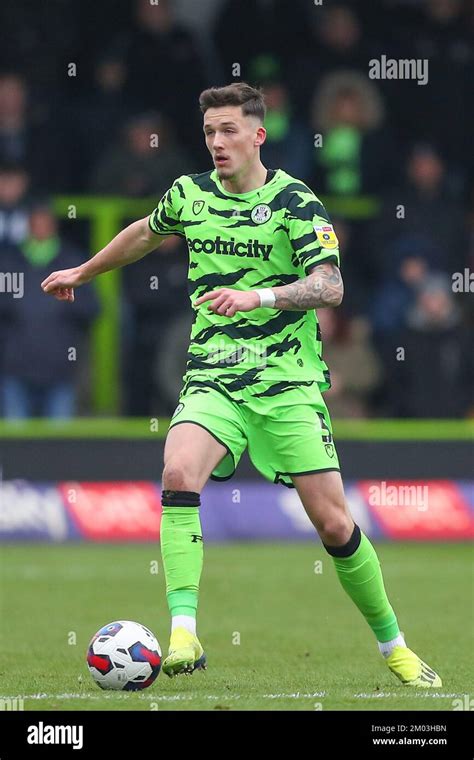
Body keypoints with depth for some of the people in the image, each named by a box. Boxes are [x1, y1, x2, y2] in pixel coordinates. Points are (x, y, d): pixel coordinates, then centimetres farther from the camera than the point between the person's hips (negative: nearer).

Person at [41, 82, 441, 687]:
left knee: (332, 521, -5)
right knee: (178, 472, -27)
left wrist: (257, 297, -31)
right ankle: (183, 634, -32)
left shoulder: (295, 203, -7)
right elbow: (147, 233, 30)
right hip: (213, 379, 3)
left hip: (289, 381, -3)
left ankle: (394, 647, 15)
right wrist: (84, 272, 41)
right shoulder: (188, 195, 7)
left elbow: (330, 286, -17)